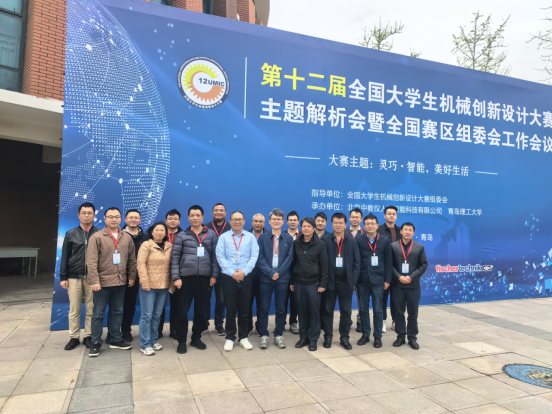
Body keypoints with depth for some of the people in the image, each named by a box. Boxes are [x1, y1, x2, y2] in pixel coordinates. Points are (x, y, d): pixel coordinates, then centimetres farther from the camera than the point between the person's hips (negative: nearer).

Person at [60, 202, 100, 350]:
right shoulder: (71, 234, 7)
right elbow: (65, 257, 7)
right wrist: (63, 277, 2)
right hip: (74, 277, 1)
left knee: (91, 309, 4)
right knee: (74, 310, 7)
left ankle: (88, 337, 16)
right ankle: (74, 337, 18)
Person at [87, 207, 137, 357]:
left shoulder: (127, 238, 6)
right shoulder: (97, 237, -6)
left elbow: (132, 259, 10)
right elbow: (91, 261, -12)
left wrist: (131, 276, 6)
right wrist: (94, 281, -18)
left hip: (120, 282, 4)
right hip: (102, 282, -4)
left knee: (117, 312, 15)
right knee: (98, 314, 6)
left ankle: (116, 340, 27)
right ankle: (96, 343, 19)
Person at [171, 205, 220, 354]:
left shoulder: (211, 234, 5)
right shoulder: (182, 236, 2)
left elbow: (215, 256, 5)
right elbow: (175, 258, 1)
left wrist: (214, 275, 0)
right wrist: (176, 277, -6)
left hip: (204, 278, 1)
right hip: (186, 277, -1)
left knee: (201, 310, 10)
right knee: (183, 311, 5)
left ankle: (196, 338, 27)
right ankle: (181, 341, 20)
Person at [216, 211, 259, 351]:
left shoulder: (250, 237, 5)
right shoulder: (223, 237, 3)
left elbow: (254, 256, -1)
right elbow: (220, 257, -4)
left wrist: (244, 271, -13)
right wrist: (232, 273, -12)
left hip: (245, 277, 1)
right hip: (228, 277, -1)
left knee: (244, 309, 8)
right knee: (230, 309, 5)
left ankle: (243, 337, 21)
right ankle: (230, 338, 18)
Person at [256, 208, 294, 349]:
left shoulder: (289, 239, 6)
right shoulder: (263, 238, 3)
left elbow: (289, 258, -1)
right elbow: (260, 258, -4)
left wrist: (278, 272, -11)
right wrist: (270, 273, -14)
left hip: (282, 278, 1)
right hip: (265, 278, -1)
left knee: (281, 309, 7)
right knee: (263, 308, 4)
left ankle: (279, 335, 19)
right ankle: (264, 335, 16)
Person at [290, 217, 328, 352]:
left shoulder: (320, 244, -2)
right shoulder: (296, 243, 5)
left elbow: (324, 265, -2)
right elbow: (293, 263, 8)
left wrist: (323, 284, -7)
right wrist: (291, 281, 5)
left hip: (314, 284, -2)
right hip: (299, 283, 2)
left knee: (314, 312, 3)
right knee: (302, 311, 9)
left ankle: (313, 339, 16)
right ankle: (303, 337, 23)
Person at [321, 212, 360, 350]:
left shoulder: (353, 241, 4)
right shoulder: (325, 240, -1)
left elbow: (357, 263, 3)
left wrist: (353, 281, -4)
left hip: (346, 282, 1)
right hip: (330, 281, -1)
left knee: (346, 311, 8)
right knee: (327, 310, 7)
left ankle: (344, 338, 21)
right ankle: (328, 336, 21)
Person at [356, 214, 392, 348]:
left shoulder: (385, 240, 1)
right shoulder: (358, 240, 0)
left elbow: (389, 262, 2)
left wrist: (387, 280, -2)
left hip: (378, 280, -1)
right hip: (362, 280, 1)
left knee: (377, 310, 5)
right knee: (363, 309, 9)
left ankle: (377, 336, 19)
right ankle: (365, 334, 23)